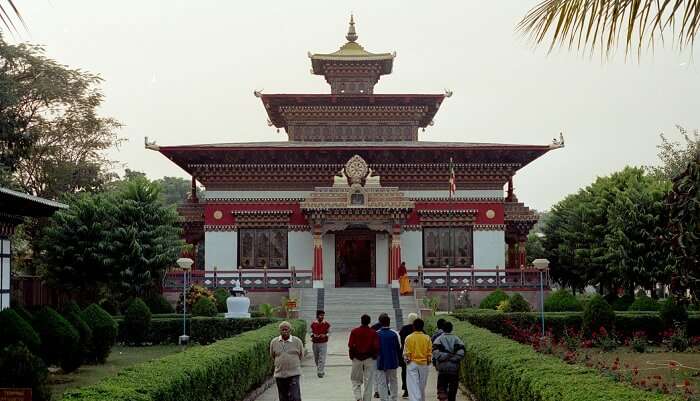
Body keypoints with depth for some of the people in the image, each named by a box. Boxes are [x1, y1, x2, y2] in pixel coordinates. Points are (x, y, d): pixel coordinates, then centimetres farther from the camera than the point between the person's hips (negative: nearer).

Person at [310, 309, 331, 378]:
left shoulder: (327, 324, -1)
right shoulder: (313, 323, 4)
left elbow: (329, 332, 4)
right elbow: (311, 332, 11)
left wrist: (325, 335, -16)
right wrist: (313, 335, -10)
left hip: (323, 343, -3)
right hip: (315, 343, 3)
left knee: (322, 358, -10)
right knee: (316, 358, 11)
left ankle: (320, 372, -10)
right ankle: (321, 370, 29)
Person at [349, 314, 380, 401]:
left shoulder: (354, 332, -4)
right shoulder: (373, 333, -5)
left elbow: (351, 346, -9)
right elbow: (376, 347, -11)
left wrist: (352, 356, 5)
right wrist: (374, 356, 5)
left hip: (357, 359, 0)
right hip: (370, 359, 0)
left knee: (355, 380, 11)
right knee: (368, 382, 7)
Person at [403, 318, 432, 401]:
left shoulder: (409, 338, -8)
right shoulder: (427, 338, -3)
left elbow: (406, 352, -6)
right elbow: (429, 352, 0)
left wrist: (406, 360, 9)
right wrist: (428, 361, 13)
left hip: (412, 363, -2)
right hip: (424, 364, 2)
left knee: (413, 386, -5)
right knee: (422, 387, 14)